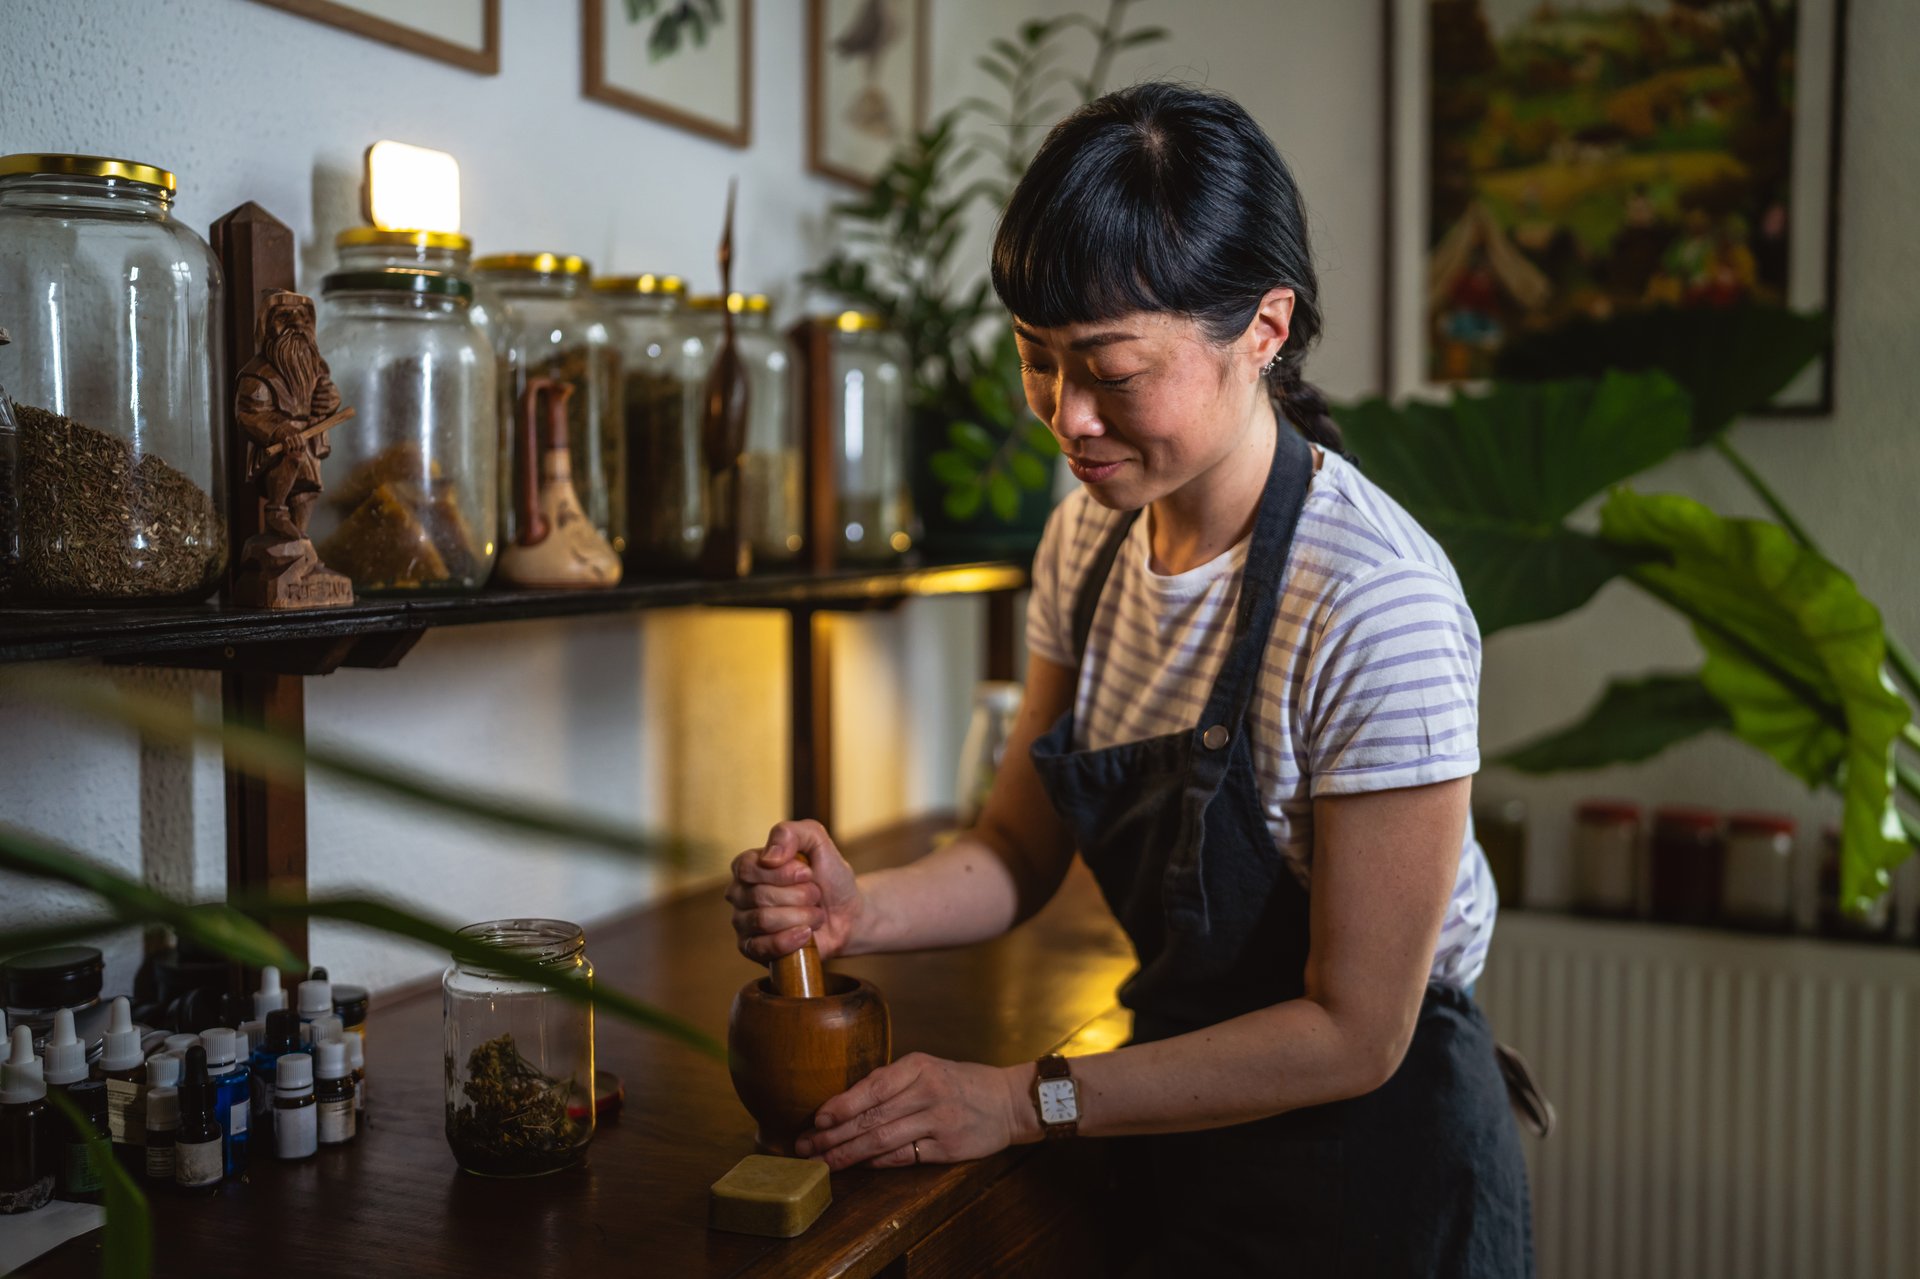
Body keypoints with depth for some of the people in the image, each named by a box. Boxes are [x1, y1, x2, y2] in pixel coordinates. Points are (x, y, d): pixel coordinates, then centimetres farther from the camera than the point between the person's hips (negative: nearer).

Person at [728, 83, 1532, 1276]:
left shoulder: (1374, 607, -27)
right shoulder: (1091, 535, -4)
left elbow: (1351, 1032, -22)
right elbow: (1023, 851, 1)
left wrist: (1026, 1100, -20)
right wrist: (858, 909, -18)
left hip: (1373, 1172, -6)